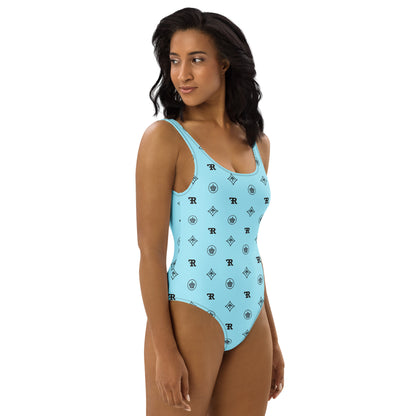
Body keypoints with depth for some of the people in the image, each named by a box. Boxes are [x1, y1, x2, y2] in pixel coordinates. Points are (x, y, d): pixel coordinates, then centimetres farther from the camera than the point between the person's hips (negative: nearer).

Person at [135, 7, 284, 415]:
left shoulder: (257, 144, 10)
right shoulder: (165, 137, -7)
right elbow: (150, 250, -10)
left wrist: (272, 339, 15)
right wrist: (164, 350, -15)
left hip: (250, 323, 6)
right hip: (189, 316, -5)